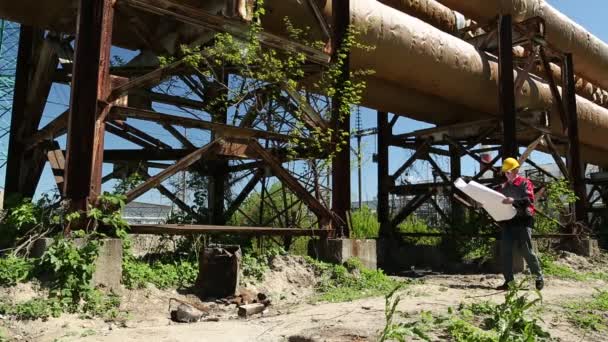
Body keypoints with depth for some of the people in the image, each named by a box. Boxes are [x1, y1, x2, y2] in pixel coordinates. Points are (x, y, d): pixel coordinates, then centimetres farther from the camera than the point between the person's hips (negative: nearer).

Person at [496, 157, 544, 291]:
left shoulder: (525, 183, -2)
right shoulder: (503, 187, 17)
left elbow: (529, 200, -15)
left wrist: (514, 201, -30)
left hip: (522, 221, -6)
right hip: (507, 221, 6)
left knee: (527, 251, -3)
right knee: (505, 251, 2)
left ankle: (539, 278, 13)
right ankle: (508, 281, 7)